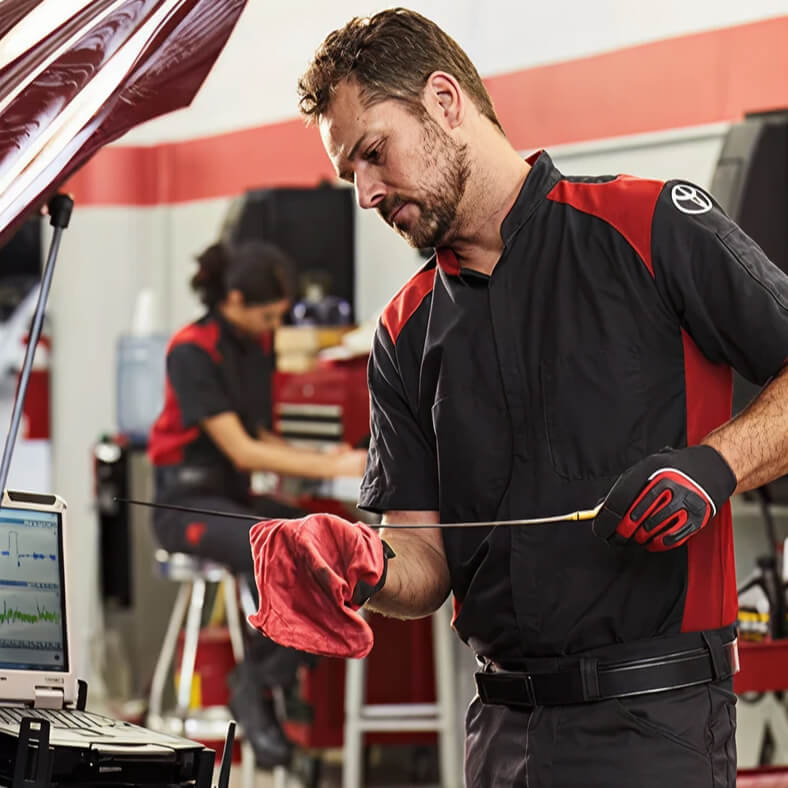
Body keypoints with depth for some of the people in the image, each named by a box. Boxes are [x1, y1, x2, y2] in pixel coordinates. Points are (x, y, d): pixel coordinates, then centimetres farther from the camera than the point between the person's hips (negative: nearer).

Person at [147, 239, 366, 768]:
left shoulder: (259, 345, 9)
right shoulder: (193, 352, -15)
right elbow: (241, 451, -19)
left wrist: (324, 458, -5)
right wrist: (332, 467, -21)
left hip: (235, 497, 7)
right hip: (186, 501, -7)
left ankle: (261, 682, -10)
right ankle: (257, 688, -11)